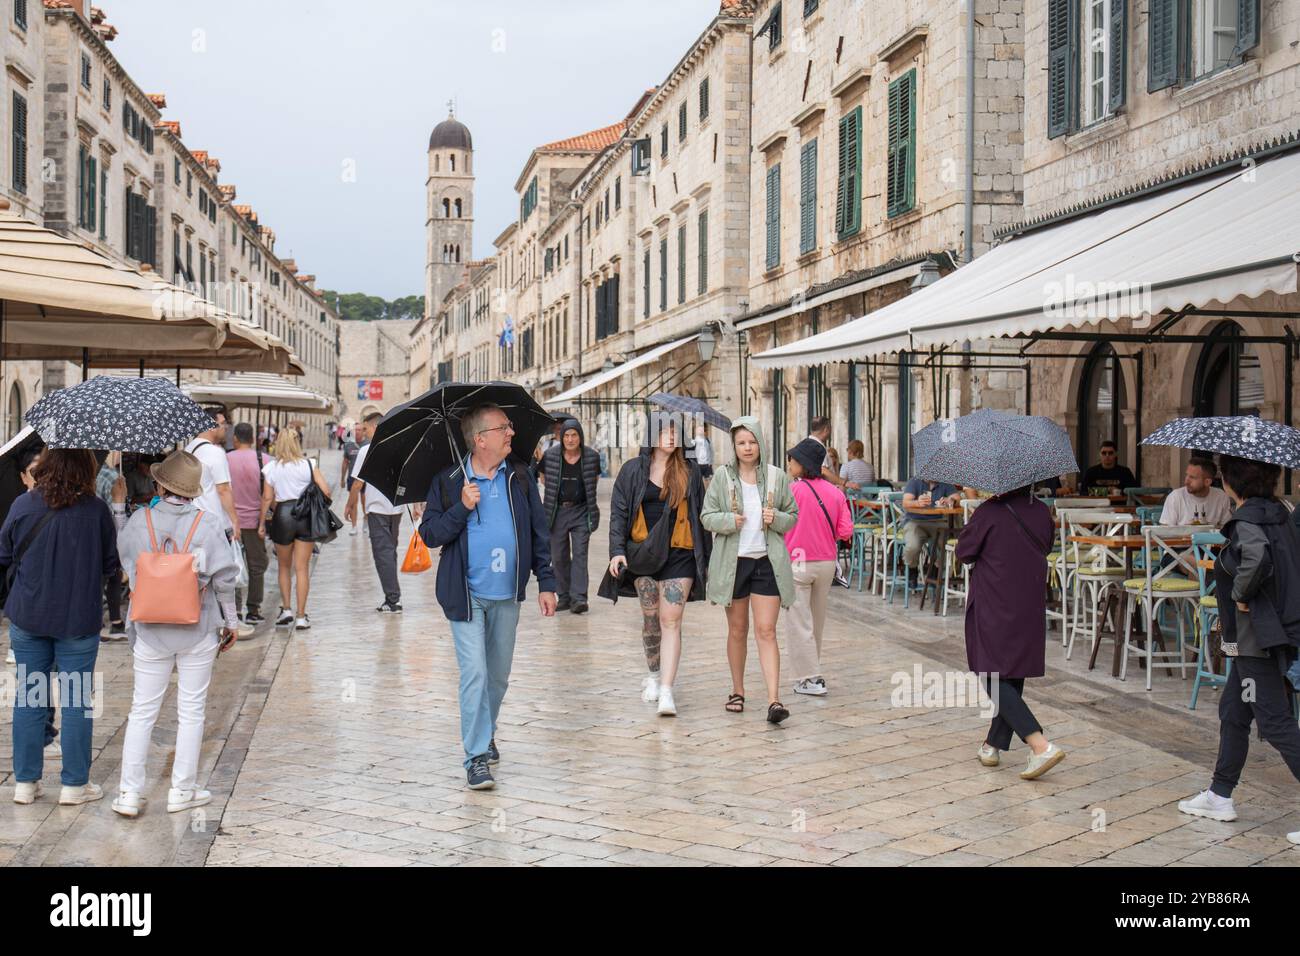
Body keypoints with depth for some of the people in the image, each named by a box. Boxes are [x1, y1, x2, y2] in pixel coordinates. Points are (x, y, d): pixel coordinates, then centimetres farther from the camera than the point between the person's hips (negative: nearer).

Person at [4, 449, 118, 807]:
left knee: (29, 698, 12)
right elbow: (111, 563, 0)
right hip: (79, 619, -2)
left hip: (28, 618, 2)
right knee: (76, 701, 7)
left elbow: (5, 556, 3)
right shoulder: (97, 510, -11)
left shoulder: (23, 505, -7)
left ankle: (25, 782, 19)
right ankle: (74, 784, 13)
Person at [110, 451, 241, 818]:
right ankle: (182, 790, 16)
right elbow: (224, 578, -8)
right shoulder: (207, 523, -9)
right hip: (198, 632, -1)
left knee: (142, 710, 10)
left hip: (150, 631, 1)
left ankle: (130, 792, 10)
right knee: (191, 711, 10)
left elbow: (126, 565, 7)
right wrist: (230, 621, 4)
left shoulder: (139, 521, -7)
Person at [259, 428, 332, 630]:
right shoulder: (308, 465, -3)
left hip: (282, 515, 0)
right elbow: (326, 491, -7)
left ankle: (286, 609, 15)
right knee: (302, 568, 4)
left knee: (284, 566, 19)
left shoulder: (271, 467, -1)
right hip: (306, 516, 0)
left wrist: (262, 523, 5)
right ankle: (301, 616, 4)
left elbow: (267, 498, -2)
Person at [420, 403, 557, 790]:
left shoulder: (519, 477, 4)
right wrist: (461, 508, -20)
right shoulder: (447, 482, -4)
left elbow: (538, 532, 8)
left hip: (506, 596, 3)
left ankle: (486, 733, 37)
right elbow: (430, 534, -6)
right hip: (466, 595, -3)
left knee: (499, 674, 14)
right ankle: (477, 757, -3)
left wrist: (546, 582, 5)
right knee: (474, 674, -9)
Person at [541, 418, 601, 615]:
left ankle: (579, 597, -12)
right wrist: (559, 491, 10)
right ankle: (564, 596, 17)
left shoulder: (592, 456, -4)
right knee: (558, 557, 6)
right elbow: (544, 478, 14)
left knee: (580, 554, -9)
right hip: (557, 512, 2)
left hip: (581, 511, -2)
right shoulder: (550, 456, -4)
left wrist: (580, 491, 8)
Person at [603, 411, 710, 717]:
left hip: (679, 554, -1)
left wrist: (706, 558, 9)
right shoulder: (633, 470, 4)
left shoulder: (689, 471, 6)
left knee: (671, 621, -8)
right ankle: (653, 675, 33)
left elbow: (700, 515, 10)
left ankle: (666, 691, -12)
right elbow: (618, 512, 3)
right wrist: (617, 550, -10)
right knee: (650, 619, 11)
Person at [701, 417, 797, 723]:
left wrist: (776, 518, -11)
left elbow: (793, 516, 10)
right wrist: (730, 520, -18)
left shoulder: (776, 477, 3)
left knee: (766, 631, -7)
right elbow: (706, 516, 2)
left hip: (767, 561, 0)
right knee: (737, 630, 11)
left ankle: (774, 699, -12)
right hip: (733, 561, 1)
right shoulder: (722, 476, 0)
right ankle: (738, 691, 26)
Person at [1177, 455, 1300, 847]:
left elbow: (1258, 557, -39)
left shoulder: (1247, 520, -19)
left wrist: (1241, 594, -22)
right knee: (1233, 710, 19)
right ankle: (1220, 796, 30)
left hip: (1258, 637, -10)